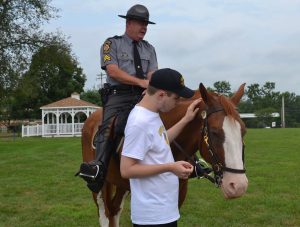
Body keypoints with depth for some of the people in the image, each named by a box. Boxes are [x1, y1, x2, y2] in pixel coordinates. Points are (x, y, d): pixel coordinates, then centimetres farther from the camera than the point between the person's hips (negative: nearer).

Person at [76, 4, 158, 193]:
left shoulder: (149, 48, 23)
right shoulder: (112, 43, 10)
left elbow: (152, 75, 10)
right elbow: (113, 71, -5)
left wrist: (150, 87, -14)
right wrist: (140, 82, -12)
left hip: (143, 96, 4)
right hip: (118, 95, -4)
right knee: (110, 124, -30)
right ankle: (99, 167, -43)